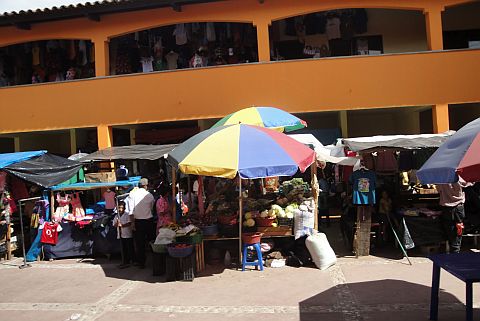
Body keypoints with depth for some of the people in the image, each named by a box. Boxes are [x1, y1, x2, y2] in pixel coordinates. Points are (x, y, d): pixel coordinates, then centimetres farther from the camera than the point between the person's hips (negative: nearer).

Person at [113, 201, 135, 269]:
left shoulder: (127, 215, -7)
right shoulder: (116, 216, 9)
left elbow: (129, 223, -16)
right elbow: (114, 225, 6)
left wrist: (122, 225, -28)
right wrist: (117, 224, -16)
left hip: (128, 234, -5)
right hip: (121, 234, 5)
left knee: (130, 248, 3)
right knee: (123, 248, 8)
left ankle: (133, 260, 16)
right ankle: (125, 262, 14)